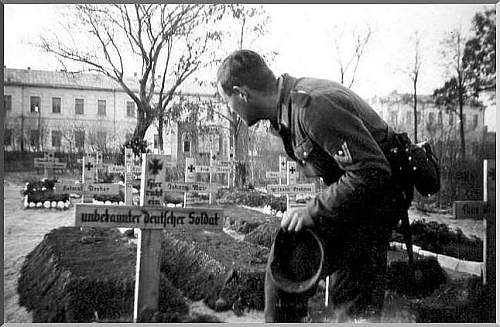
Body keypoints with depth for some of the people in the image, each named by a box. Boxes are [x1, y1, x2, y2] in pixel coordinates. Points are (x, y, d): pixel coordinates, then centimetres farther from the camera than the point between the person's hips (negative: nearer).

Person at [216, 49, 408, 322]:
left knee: (355, 305, -6)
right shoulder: (286, 107, 4)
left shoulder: (313, 105, -28)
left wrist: (313, 212, -24)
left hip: (372, 199, -9)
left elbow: (372, 174, -31)